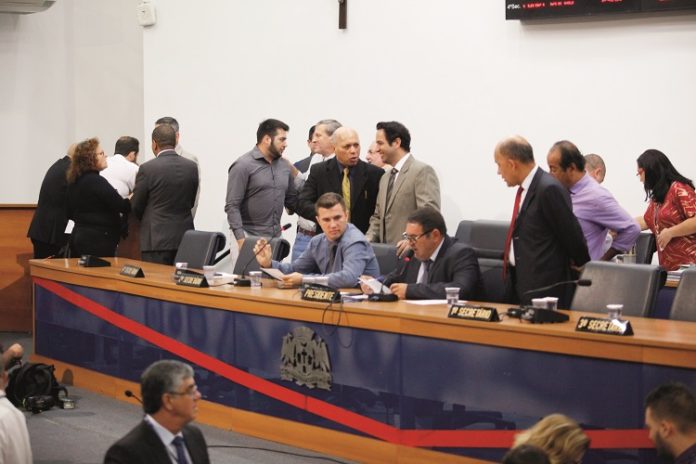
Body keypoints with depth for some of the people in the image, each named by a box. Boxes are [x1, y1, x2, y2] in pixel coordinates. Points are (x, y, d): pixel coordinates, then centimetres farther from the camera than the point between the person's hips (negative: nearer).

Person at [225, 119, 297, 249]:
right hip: (249, 237, -5)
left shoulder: (285, 166, 12)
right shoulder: (243, 165, -5)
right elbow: (232, 206, -9)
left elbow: (292, 201, 19)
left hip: (275, 237, 5)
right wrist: (241, 239, -18)